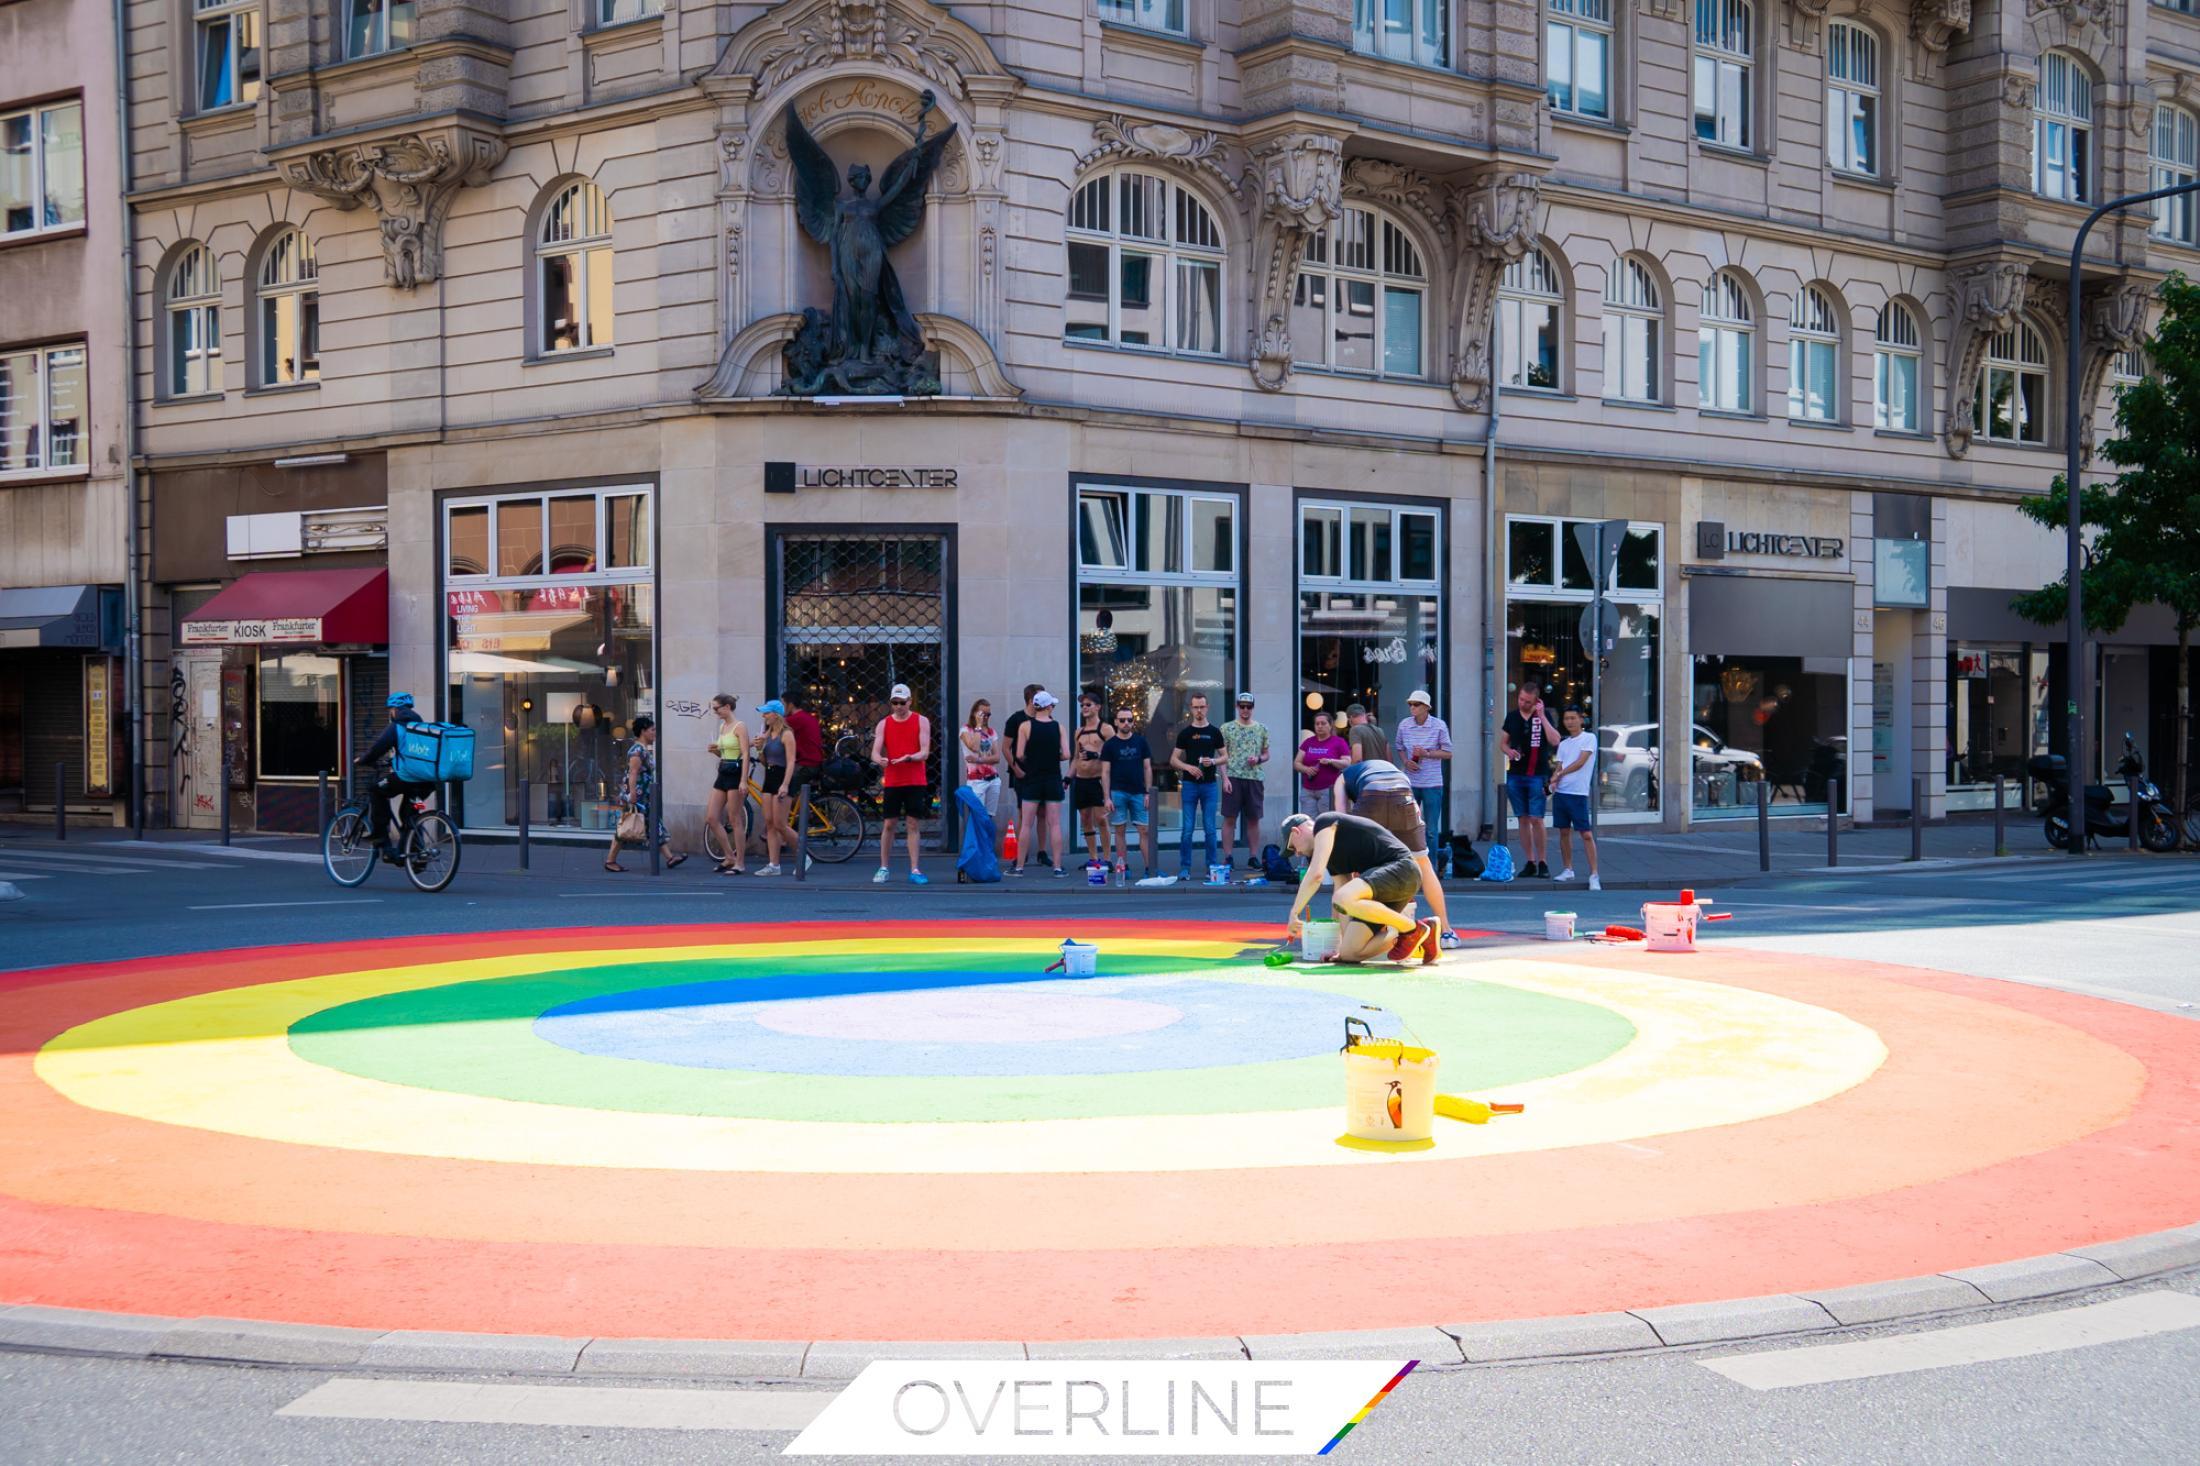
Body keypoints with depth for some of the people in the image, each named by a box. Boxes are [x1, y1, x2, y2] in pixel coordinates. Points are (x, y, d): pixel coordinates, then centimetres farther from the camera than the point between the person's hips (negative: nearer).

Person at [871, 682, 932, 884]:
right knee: (888, 825, 3)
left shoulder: (921, 721, 2)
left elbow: (925, 752, -6)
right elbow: (874, 752, -1)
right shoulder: (884, 724, 7)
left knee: (912, 825, -2)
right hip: (891, 782, 1)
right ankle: (884, 869, 11)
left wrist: (909, 758, -26)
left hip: (916, 782, -1)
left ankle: (914, 870, 0)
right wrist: (879, 759, -25)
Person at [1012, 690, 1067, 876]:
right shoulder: (1058, 727, -1)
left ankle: (1020, 866, 5)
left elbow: (1019, 755, -9)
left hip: (1032, 779, -1)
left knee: (1027, 824, 3)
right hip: (1053, 780, 1)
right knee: (1054, 824, 3)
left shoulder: (1026, 726, -5)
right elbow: (1065, 754, -4)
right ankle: (1057, 866, 2)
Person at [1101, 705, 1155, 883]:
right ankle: (1123, 868, 8)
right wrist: (1107, 797, -6)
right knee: (1120, 831, 2)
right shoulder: (1110, 744, 2)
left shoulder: (1141, 742, 7)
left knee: (1145, 830, -3)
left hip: (1138, 793, 1)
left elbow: (1147, 768, 7)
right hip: (1118, 793, -1)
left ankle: (1150, 868, -1)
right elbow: (1106, 772, 2)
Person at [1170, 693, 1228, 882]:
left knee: (1210, 828, 3)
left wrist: (1213, 761, -11)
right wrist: (1188, 767, -14)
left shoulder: (1215, 732, 7)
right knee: (1187, 829, -2)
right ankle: (1185, 868, 4)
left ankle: (1212, 867, 11)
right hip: (1190, 785, -1)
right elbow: (1173, 760, 4)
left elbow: (1224, 757, 10)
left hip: (1210, 785, 1)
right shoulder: (1185, 733, 4)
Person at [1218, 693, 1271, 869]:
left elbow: (1266, 754, 15)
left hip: (1255, 778, 2)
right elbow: (1222, 756, 0)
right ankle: (1227, 857, 2)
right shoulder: (1227, 728, 3)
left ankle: (1253, 856, 13)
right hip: (1233, 777, -2)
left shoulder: (1261, 729, 10)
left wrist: (1258, 759, -7)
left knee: (1254, 819, 6)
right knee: (1229, 818, -2)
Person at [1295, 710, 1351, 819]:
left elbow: (1348, 763, -2)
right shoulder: (1307, 742, 15)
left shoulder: (1339, 742, 4)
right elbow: (1296, 763, 14)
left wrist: (1331, 761, -18)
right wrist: (1306, 769, -7)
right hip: (1308, 791, 4)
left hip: (1329, 790, -4)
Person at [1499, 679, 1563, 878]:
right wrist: (1508, 751, -5)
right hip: (1515, 775, 4)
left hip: (1537, 775, -4)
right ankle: (1529, 862, 13)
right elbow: (1502, 742, 17)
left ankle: (1542, 862, 2)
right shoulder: (1512, 716, 9)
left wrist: (1541, 716, -16)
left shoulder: (1544, 716, -1)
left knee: (1536, 819, -8)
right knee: (1523, 820, 6)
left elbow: (1555, 741, -15)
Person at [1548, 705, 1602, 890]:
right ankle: (1567, 869, 21)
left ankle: (1594, 875, -10)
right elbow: (1558, 767, 11)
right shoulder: (1563, 743, 16)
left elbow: (1580, 762, -10)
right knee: (1564, 831, 10)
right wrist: (1555, 779, -9)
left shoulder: (1589, 738, -1)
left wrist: (1560, 773, -9)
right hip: (1560, 792, 6)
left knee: (1586, 834, -8)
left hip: (1578, 792, -6)